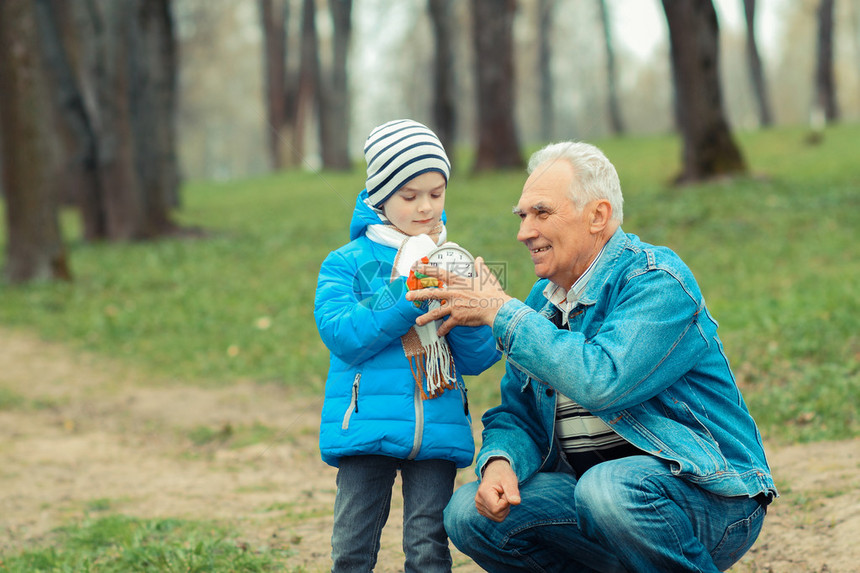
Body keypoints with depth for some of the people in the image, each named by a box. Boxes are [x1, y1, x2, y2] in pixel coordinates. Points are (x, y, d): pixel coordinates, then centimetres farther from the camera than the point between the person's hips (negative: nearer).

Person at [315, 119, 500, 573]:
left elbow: (478, 360, 7)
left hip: (438, 428, 2)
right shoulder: (346, 263, 3)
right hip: (367, 427, -2)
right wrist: (408, 291, -15)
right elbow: (343, 337, -13)